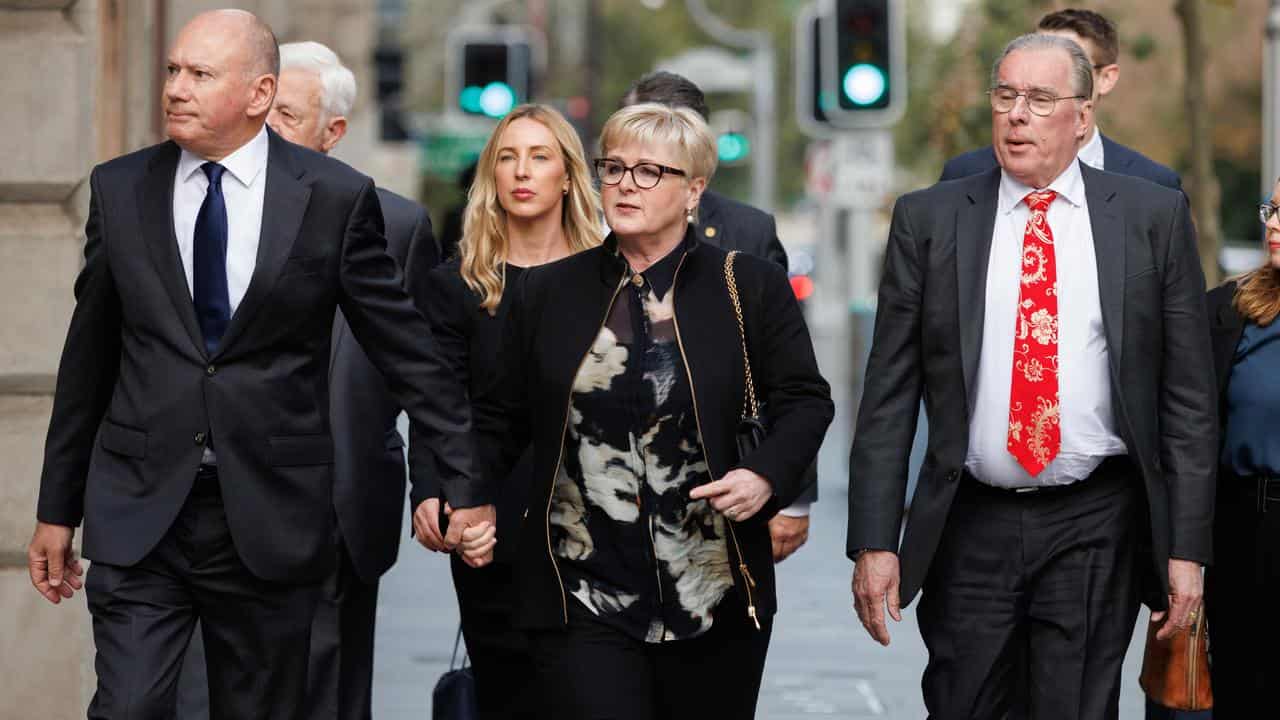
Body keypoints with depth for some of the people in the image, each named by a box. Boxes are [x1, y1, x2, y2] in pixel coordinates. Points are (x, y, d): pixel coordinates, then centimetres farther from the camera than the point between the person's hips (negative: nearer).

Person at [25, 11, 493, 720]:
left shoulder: (335, 197, -3)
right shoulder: (120, 189, 4)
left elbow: (407, 349, 3)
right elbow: (88, 359, 11)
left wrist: (464, 483, 2)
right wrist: (57, 507, 14)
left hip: (270, 519, -1)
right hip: (138, 509, 1)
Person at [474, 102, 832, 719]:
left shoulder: (752, 288, 3)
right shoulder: (546, 292, 7)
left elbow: (805, 401, 6)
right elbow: (501, 416, 12)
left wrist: (766, 476, -13)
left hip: (718, 600, 0)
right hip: (583, 602, 0)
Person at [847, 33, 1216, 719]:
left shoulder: (1154, 218, 2)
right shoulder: (928, 220, 4)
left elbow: (1187, 394, 2)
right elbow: (888, 395, 3)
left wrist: (1186, 546, -2)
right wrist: (873, 541, -4)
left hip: (1097, 532, -1)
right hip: (970, 527, 1)